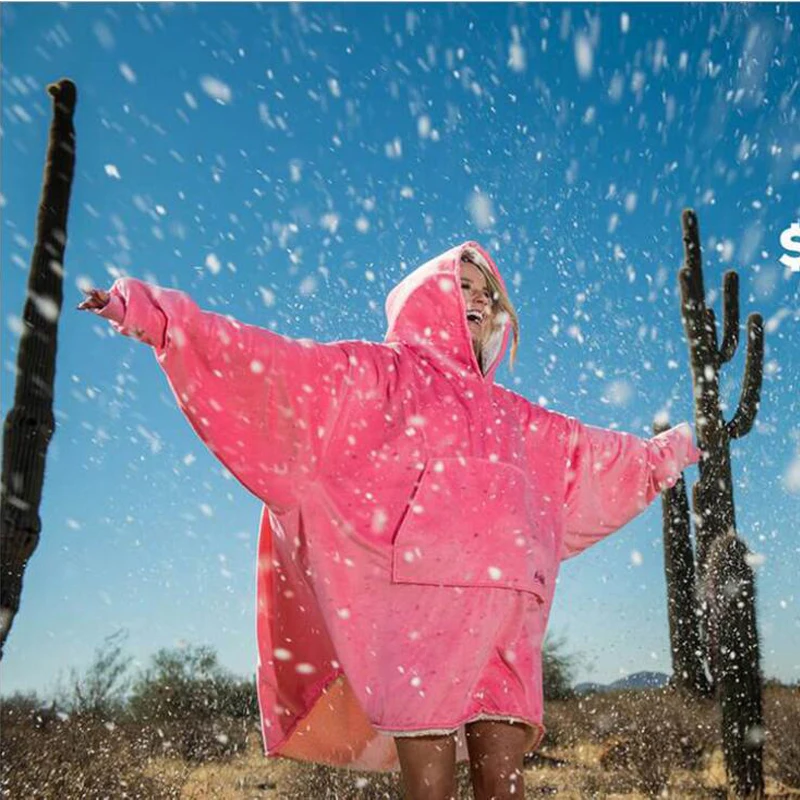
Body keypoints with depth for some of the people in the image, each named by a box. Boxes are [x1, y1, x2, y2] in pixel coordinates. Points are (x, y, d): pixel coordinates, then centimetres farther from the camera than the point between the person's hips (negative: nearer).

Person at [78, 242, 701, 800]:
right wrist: (156, 314, -9)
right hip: (418, 600, -5)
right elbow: (272, 361, 0)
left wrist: (665, 453, 52)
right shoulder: (376, 372, 11)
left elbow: (590, 449, 41)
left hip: (504, 609, 5)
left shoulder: (508, 415, 27)